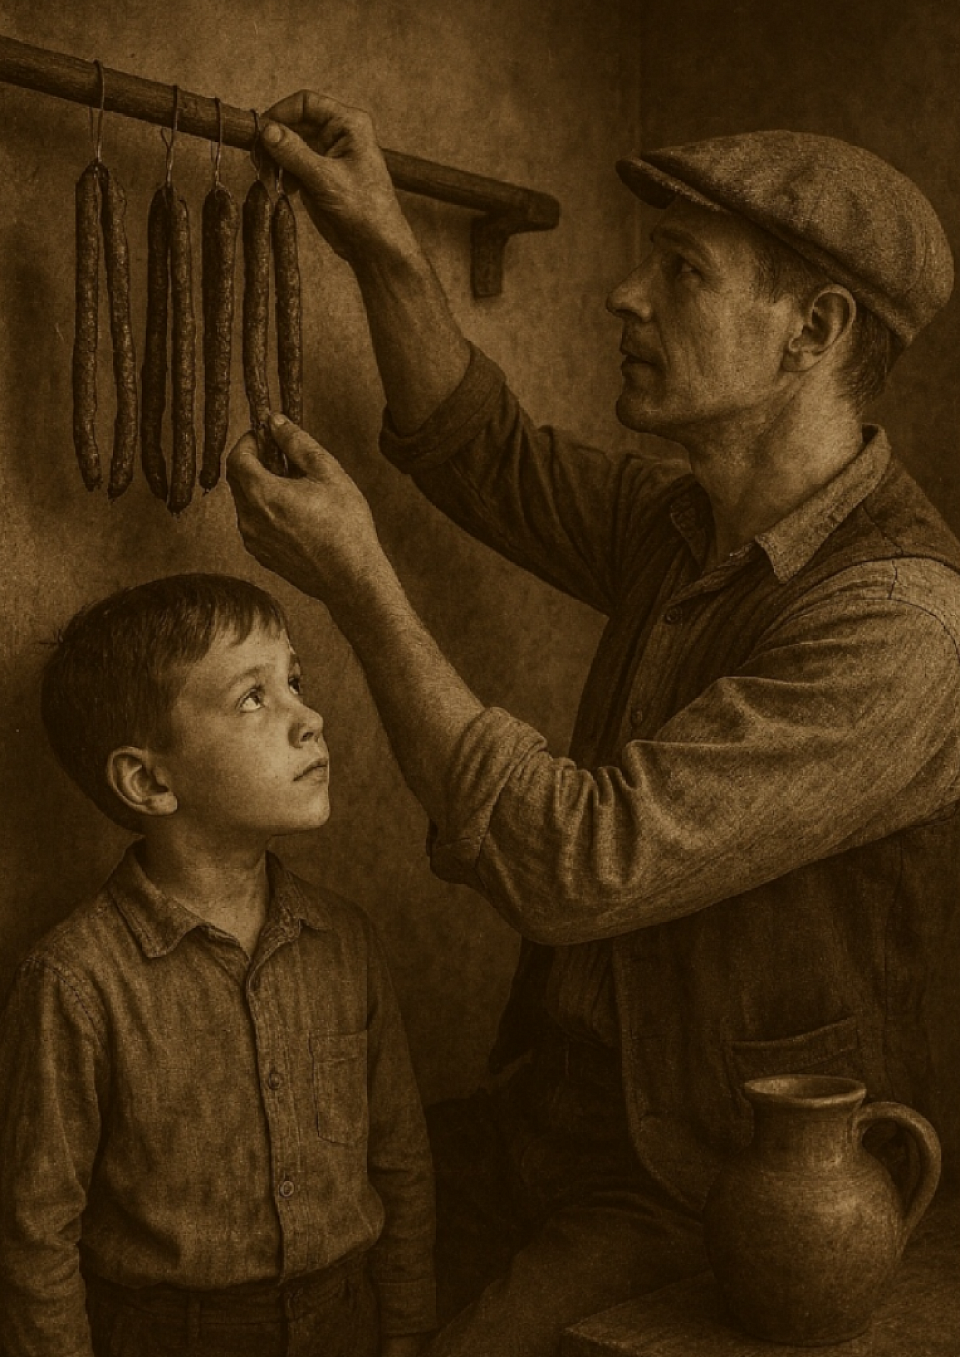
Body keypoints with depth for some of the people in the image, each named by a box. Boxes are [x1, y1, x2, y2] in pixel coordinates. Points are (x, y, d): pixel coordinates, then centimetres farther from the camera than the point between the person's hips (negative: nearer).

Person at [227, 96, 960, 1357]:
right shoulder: (694, 529, 2)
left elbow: (574, 864, -29)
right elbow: (492, 460, 17)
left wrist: (357, 581, -23)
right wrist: (384, 246, 2)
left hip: (718, 1181, -7)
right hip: (563, 1098, 7)